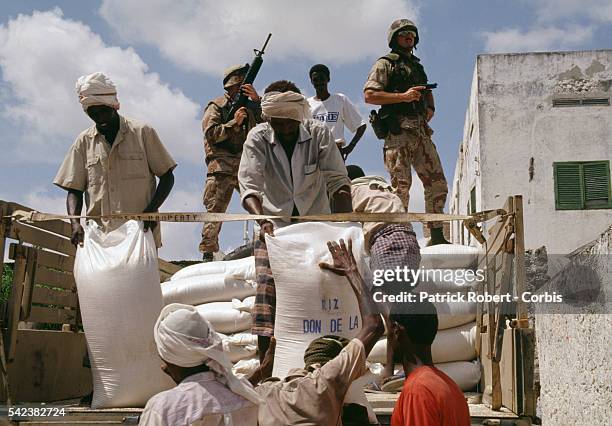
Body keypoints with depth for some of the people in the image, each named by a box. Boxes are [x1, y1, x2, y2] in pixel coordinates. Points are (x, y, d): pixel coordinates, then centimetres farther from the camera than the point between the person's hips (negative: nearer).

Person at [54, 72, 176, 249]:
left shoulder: (143, 132, 4)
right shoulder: (83, 142, 11)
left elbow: (167, 176, 7)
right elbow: (74, 189, 11)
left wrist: (151, 210, -10)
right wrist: (75, 223, -8)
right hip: (99, 234, 2)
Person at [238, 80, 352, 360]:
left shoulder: (319, 134, -9)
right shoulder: (258, 138, -9)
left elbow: (337, 182, -12)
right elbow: (249, 185, -18)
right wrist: (262, 219, -38)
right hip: (274, 227, -1)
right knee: (268, 285, -14)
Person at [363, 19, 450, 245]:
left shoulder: (417, 66, 26)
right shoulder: (385, 64, 5)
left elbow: (428, 93, 37)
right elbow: (369, 95, -7)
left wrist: (429, 110, 14)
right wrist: (403, 96, -13)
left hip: (421, 131, 7)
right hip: (398, 131, -7)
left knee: (438, 184, 3)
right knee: (401, 186, -10)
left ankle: (437, 236, 10)